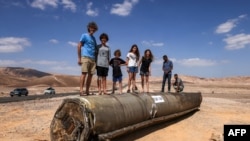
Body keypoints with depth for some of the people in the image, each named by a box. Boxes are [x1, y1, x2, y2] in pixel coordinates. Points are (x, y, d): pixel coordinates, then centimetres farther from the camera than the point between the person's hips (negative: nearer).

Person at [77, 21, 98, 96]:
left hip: (93, 58, 6)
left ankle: (87, 91, 7)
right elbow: (79, 46, -1)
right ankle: (81, 90, -11)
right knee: (84, 73, -13)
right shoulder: (84, 35, 5)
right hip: (85, 57, -6)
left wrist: (96, 59, 14)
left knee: (90, 75, 2)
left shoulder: (94, 38, 22)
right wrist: (79, 58, -8)